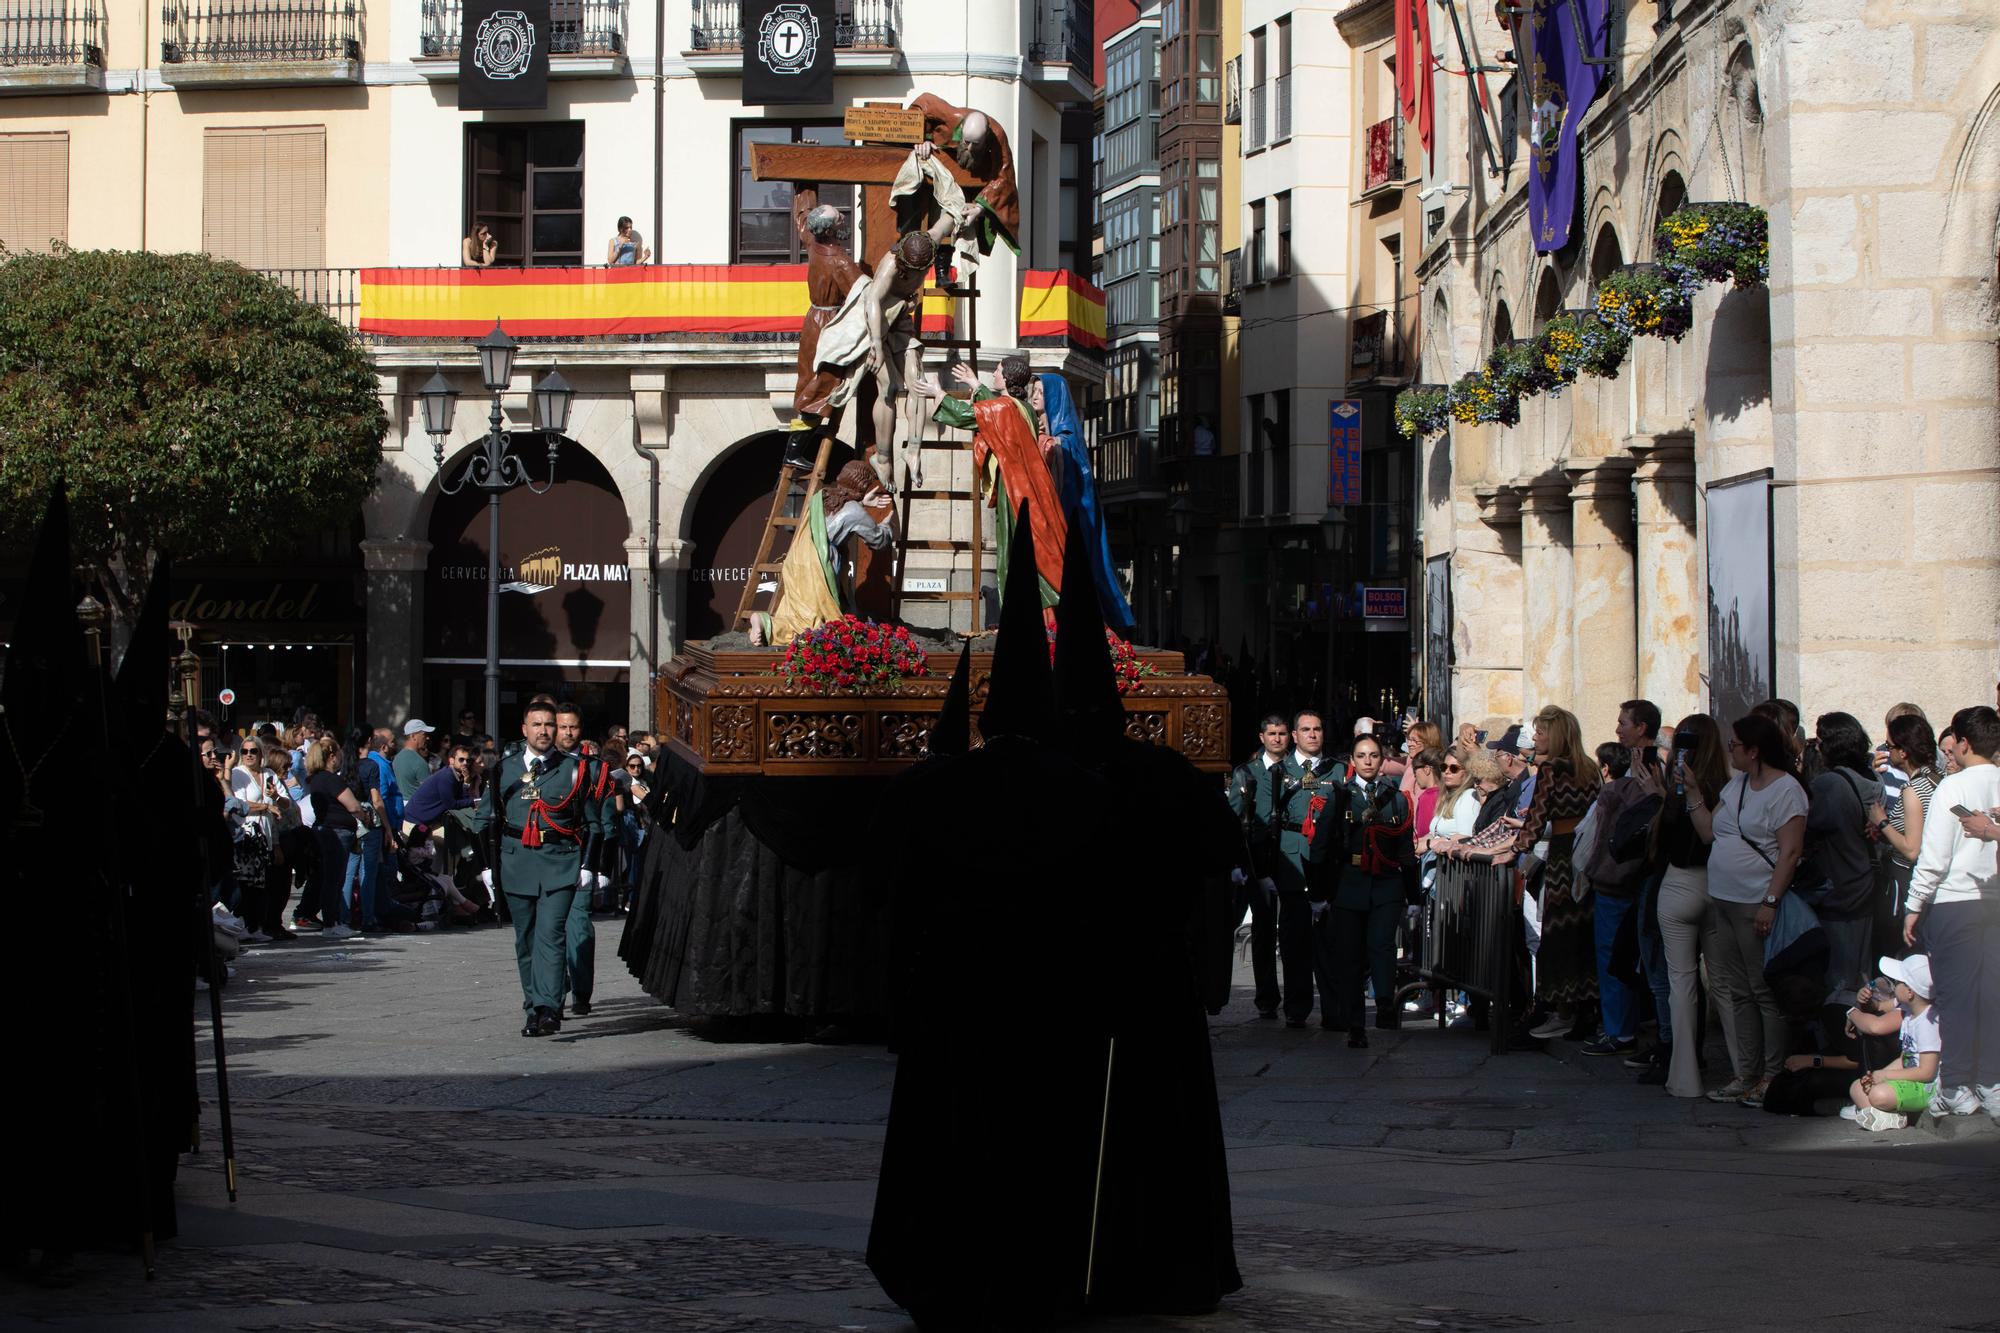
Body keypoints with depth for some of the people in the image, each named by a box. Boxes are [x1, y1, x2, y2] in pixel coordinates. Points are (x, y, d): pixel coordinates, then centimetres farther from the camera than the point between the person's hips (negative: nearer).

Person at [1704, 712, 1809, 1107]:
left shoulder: (1785, 789, -10)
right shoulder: (1736, 784, 16)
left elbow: (1791, 851, -16)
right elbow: (1710, 833, 16)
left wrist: (1771, 901, -20)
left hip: (1756, 907, -9)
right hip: (1721, 903, 9)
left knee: (1765, 991, -3)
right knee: (1730, 990, 8)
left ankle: (1772, 1077, 3)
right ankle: (1745, 1075, 13)